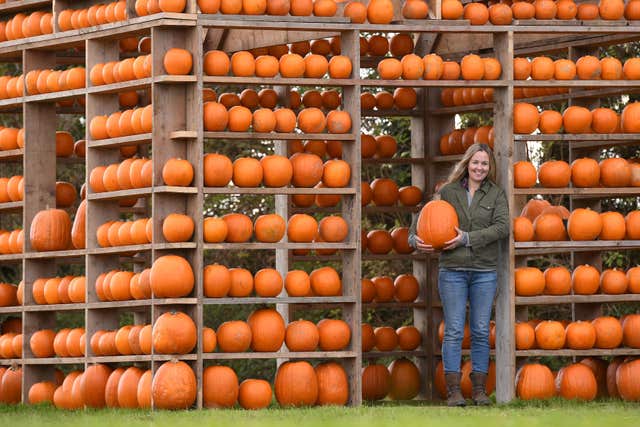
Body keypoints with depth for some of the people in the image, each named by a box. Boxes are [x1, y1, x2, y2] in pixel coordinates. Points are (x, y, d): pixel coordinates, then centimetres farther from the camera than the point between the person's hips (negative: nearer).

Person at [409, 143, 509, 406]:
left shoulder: (496, 194, 5)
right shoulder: (448, 192, 6)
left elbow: (502, 227, -7)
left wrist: (467, 238, -15)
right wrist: (415, 239, -14)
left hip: (485, 272, 1)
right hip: (452, 270, -1)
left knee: (481, 332, 3)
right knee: (453, 331, -4)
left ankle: (479, 389, 9)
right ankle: (453, 390, -4)